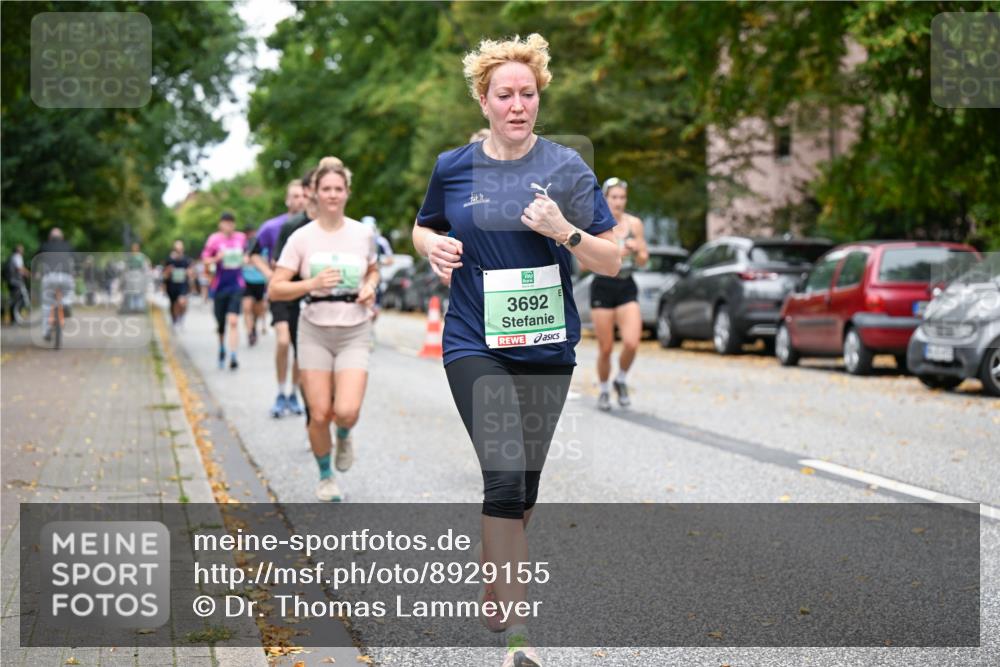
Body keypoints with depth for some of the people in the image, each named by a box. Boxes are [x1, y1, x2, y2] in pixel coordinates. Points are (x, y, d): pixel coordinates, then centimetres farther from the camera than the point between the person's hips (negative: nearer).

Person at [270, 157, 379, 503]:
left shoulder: (363, 234, 2)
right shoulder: (302, 237, -4)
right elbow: (275, 289, -6)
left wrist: (370, 287, -1)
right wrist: (313, 284, -21)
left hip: (354, 334, 0)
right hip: (315, 332, 0)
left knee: (347, 411, -17)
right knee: (319, 415, -1)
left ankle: (344, 437, 21)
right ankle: (325, 477, 25)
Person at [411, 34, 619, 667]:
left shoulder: (567, 166, 0)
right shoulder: (454, 167, 2)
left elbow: (612, 262, 0)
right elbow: (423, 229, 20)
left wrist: (563, 230, -18)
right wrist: (434, 247, -3)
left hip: (547, 347, 2)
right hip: (476, 345, -2)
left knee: (524, 485, 10)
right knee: (505, 475, -17)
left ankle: (493, 591, 34)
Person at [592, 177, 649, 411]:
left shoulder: (634, 224, 3)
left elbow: (643, 261, 9)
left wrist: (638, 249, -14)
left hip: (627, 288, 2)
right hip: (603, 288, -2)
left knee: (631, 343, -15)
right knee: (606, 348, 2)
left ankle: (621, 380, 13)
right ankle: (604, 391, 25)